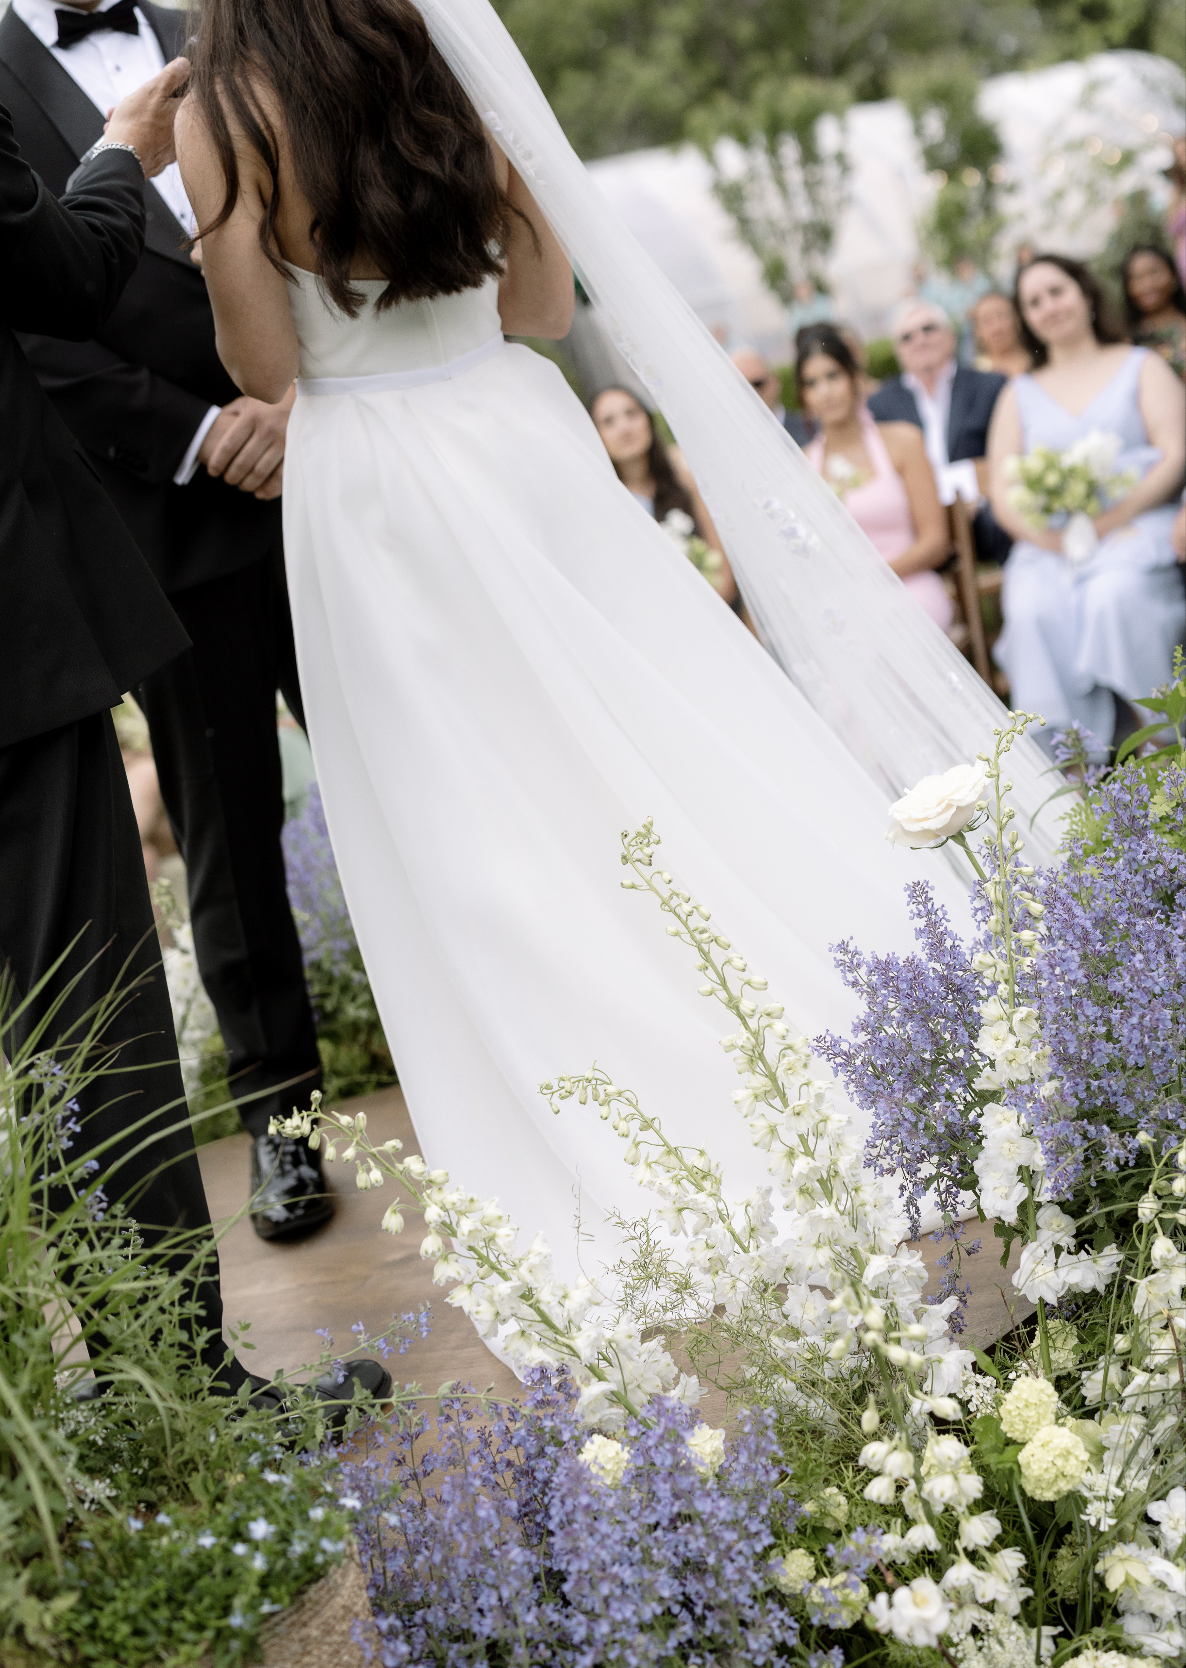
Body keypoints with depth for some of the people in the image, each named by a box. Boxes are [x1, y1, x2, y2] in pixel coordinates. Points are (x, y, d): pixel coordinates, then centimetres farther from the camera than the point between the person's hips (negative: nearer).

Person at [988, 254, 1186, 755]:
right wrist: (1056, 536, -11)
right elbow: (1002, 494, 11)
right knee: (1033, 608, -32)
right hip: (1048, 541, 2)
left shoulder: (1141, 366, 16)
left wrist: (1110, 520, -14)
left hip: (1136, 525, -2)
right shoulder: (1020, 393, 22)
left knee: (1115, 593, -36)